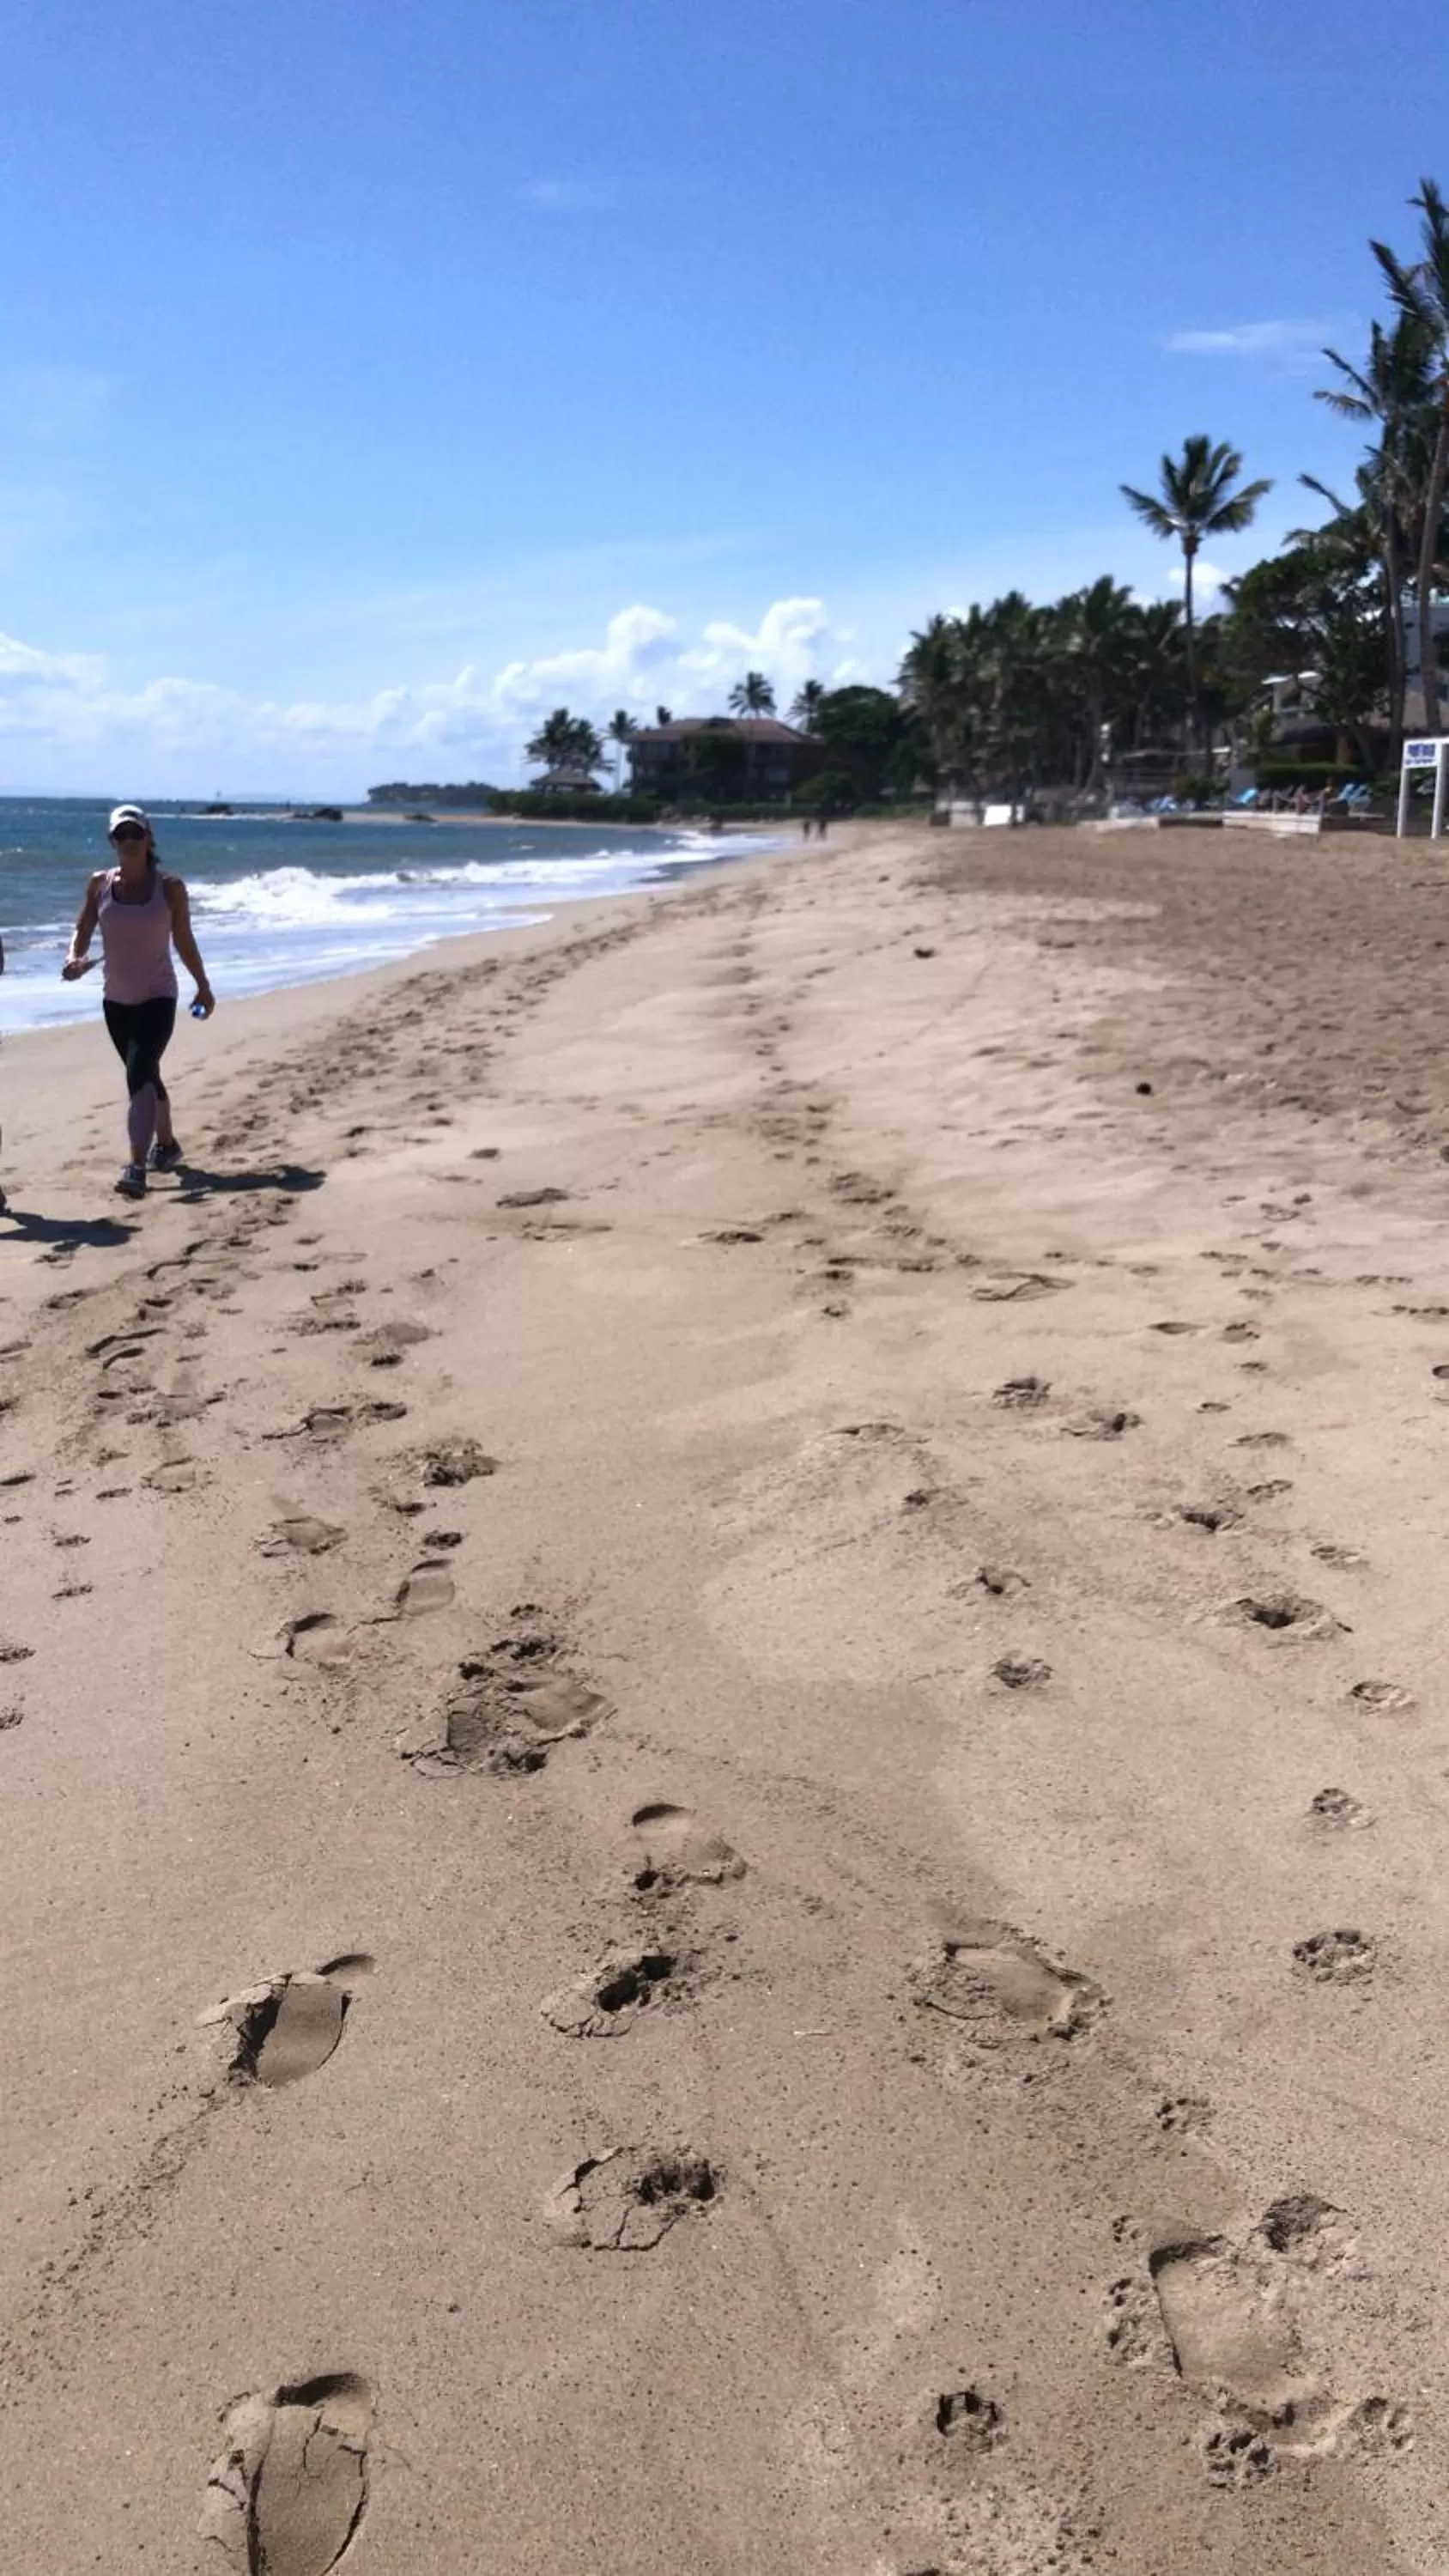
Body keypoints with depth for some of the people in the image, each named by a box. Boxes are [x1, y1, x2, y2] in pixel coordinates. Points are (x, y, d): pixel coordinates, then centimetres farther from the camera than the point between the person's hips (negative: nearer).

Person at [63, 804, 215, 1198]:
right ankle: (166, 1144, 42)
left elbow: (184, 941, 3)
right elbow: (83, 930, 4)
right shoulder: (100, 884, -2)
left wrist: (203, 986, 11)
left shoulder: (169, 887, -8)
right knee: (146, 1076, 20)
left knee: (138, 1076, -21)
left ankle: (137, 1167, -28)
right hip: (116, 1000, 4)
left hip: (157, 998, -4)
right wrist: (74, 958, -18)